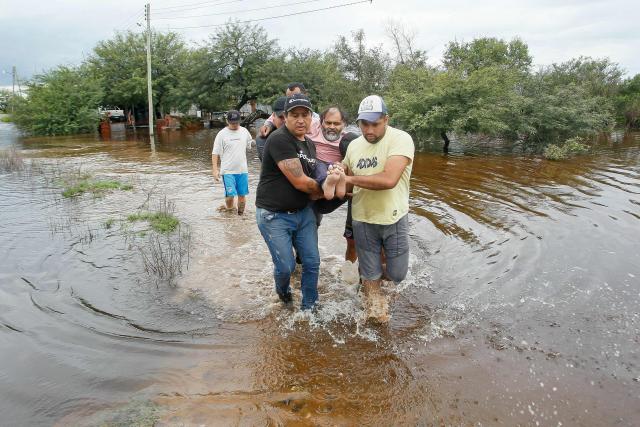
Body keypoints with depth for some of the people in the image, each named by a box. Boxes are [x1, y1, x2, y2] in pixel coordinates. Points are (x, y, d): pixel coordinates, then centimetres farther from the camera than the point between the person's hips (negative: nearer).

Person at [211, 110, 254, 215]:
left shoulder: (244, 131, 6)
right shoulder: (222, 134, -5)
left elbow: (249, 146, 18)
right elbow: (215, 153, -6)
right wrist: (215, 169, -12)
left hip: (243, 170, 4)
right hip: (228, 171, -3)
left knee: (242, 194, 7)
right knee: (230, 195, -9)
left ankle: (241, 214, 23)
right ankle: (229, 209, 19)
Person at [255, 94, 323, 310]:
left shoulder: (310, 144, 8)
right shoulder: (279, 139, -20)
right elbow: (300, 182, -22)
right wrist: (324, 190, -5)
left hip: (303, 212, 7)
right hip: (274, 216, -7)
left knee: (312, 263, 8)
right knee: (286, 266, 3)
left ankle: (309, 306, 28)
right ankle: (283, 291, 38)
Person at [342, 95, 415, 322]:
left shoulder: (401, 139, -16)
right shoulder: (354, 145, 1)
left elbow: (389, 179, -30)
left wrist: (351, 178, -21)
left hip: (394, 219, -3)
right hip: (362, 220, 3)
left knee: (397, 275, 9)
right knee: (370, 276, 12)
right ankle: (375, 311, 37)